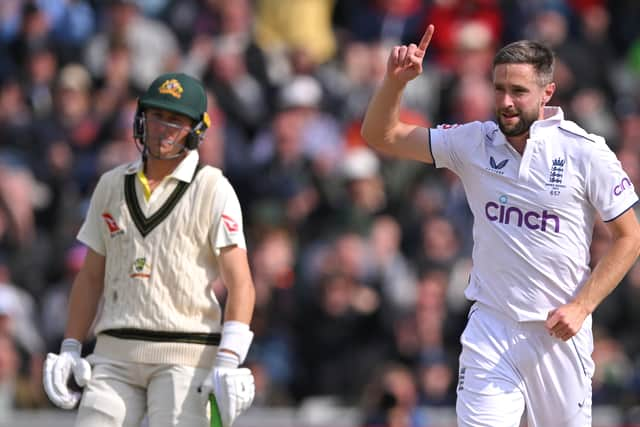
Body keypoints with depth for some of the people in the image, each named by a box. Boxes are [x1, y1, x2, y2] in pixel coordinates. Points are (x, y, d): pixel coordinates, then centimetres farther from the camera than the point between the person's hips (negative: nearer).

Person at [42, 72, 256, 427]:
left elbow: (240, 284, -8)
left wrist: (228, 361, -19)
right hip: (114, 355, 4)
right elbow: (91, 277, 20)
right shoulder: (111, 185, 14)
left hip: (184, 356, -4)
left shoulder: (213, 190, -1)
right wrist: (70, 348, 10)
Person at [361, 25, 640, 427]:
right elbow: (381, 135, 3)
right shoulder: (475, 143, 0)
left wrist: (581, 306, -12)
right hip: (491, 330, 1)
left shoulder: (586, 152, -8)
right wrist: (396, 80, -16)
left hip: (560, 332, -1)